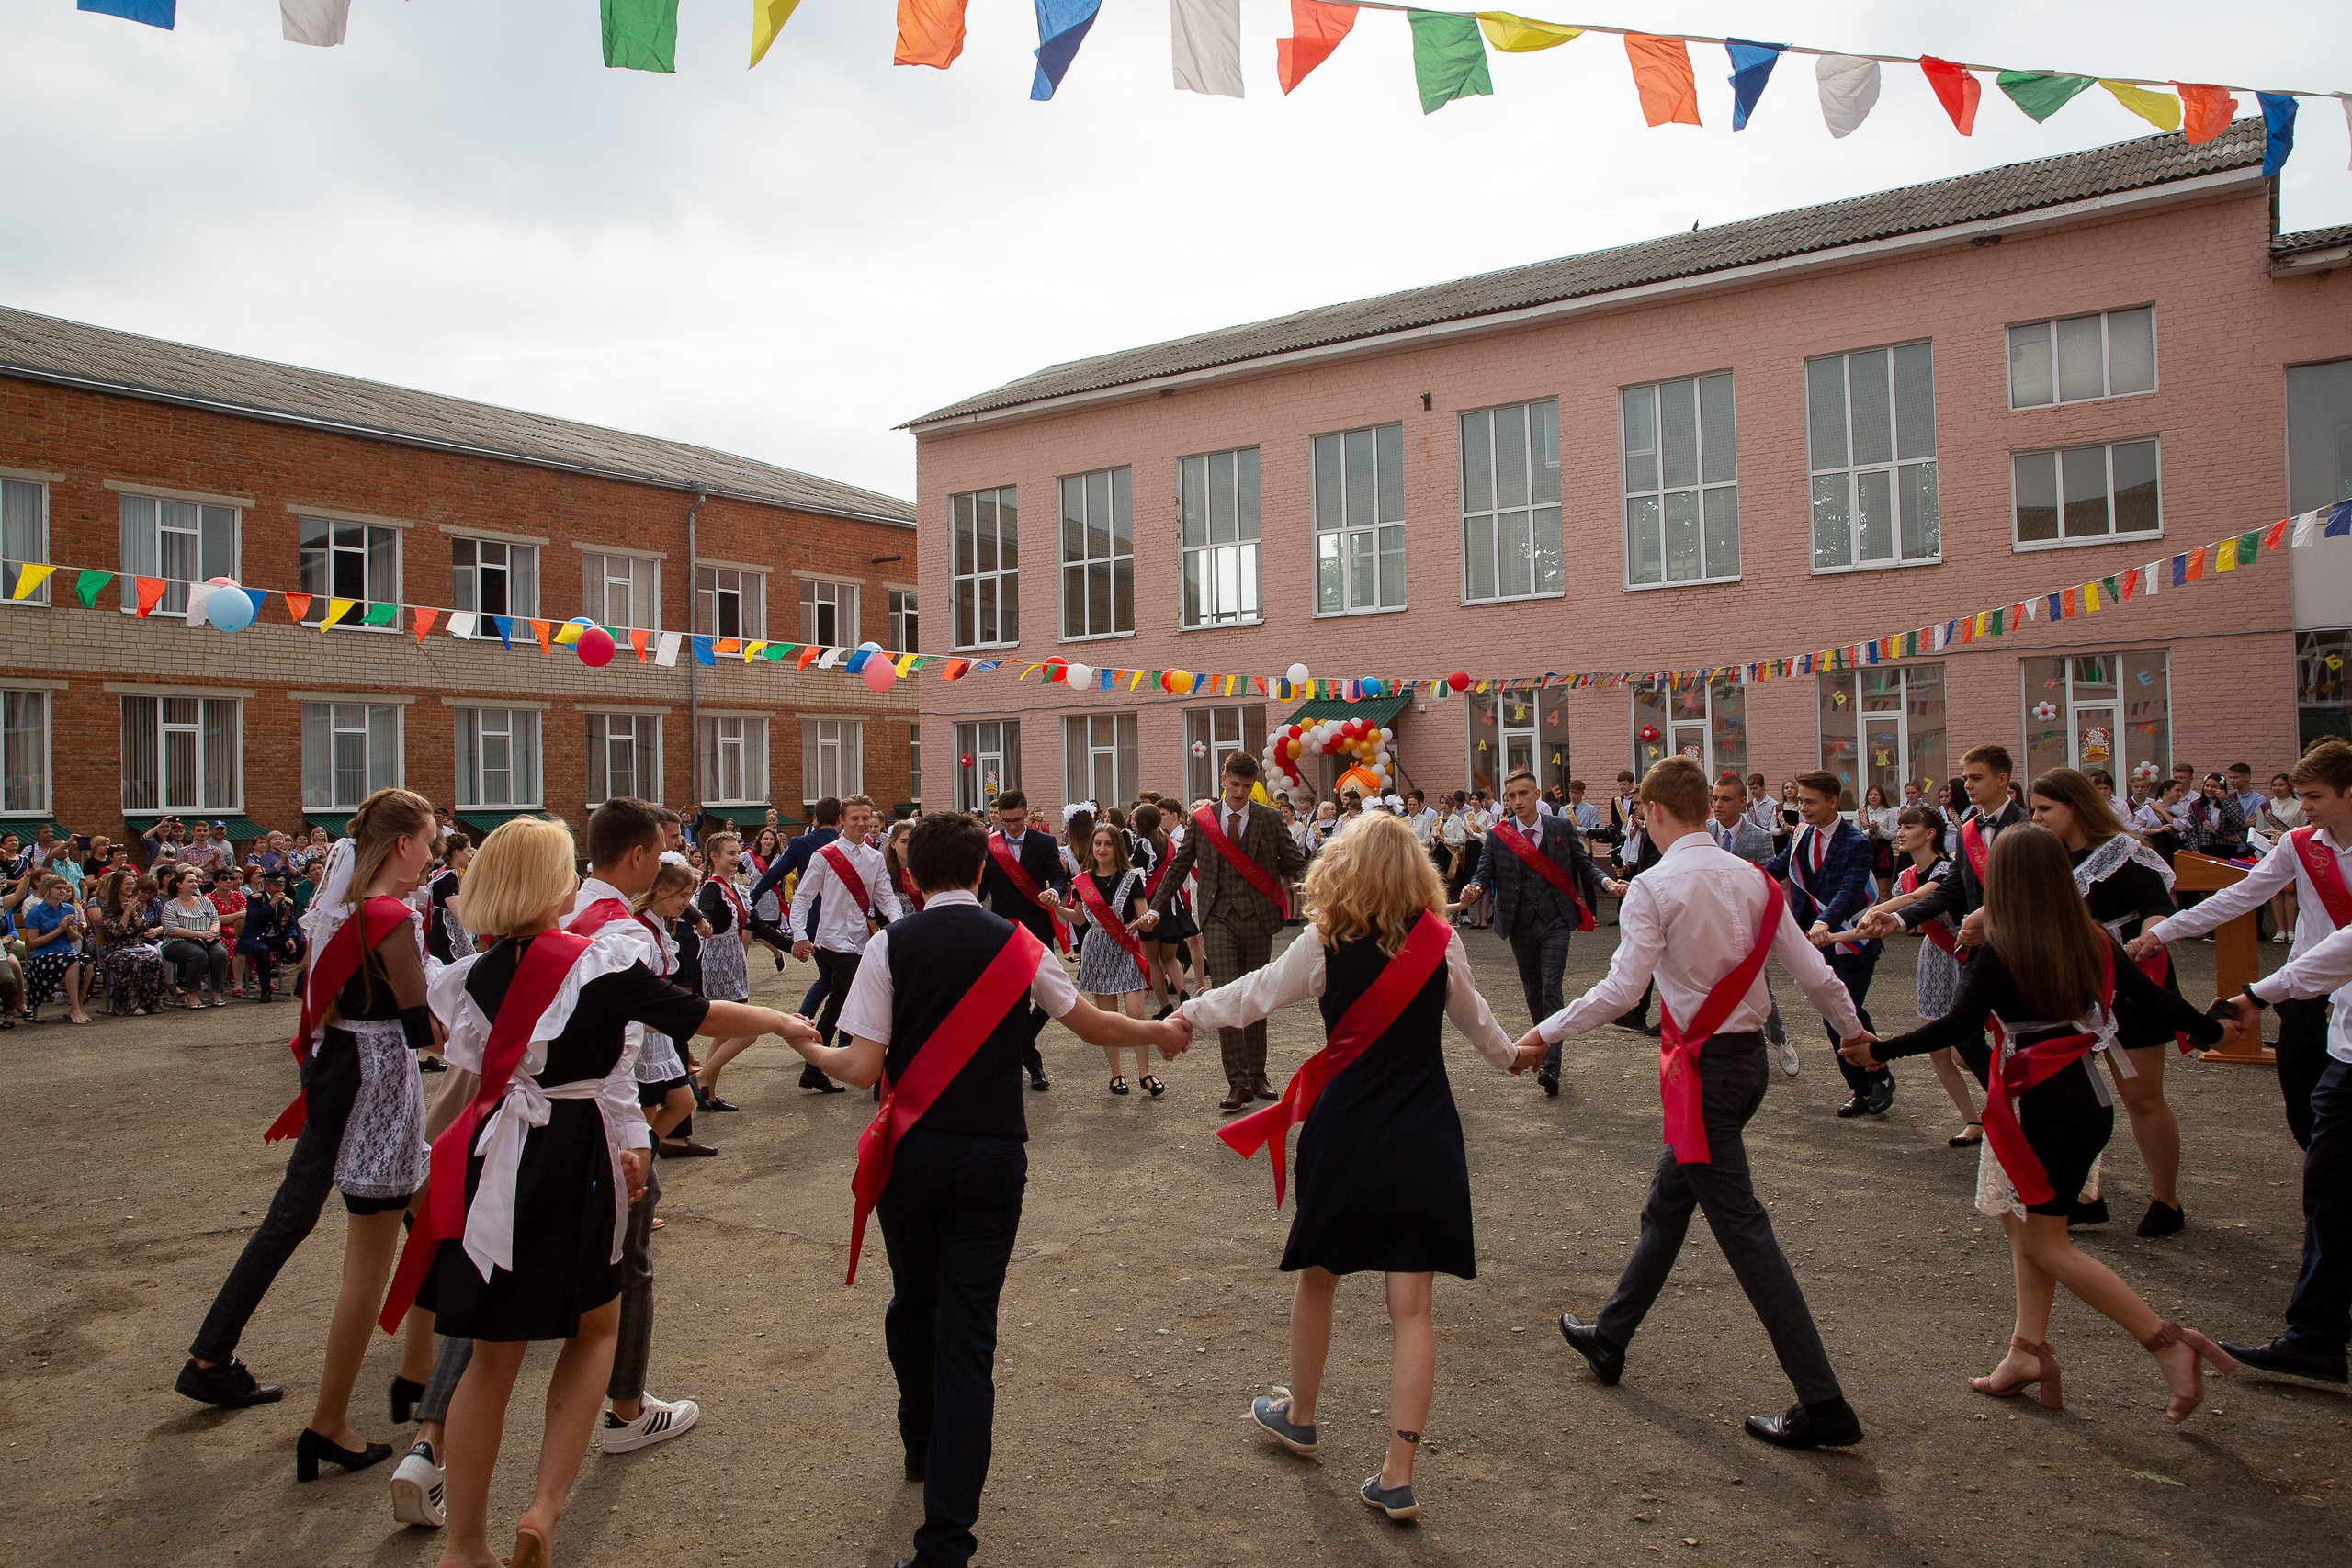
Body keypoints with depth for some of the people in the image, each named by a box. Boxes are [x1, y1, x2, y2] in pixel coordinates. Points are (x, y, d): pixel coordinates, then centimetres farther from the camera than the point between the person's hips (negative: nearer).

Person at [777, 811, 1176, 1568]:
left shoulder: (890, 945, -7)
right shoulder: (1019, 945, -4)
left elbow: (863, 1067, -11)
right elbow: (1095, 1025, 3)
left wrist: (812, 1051, 10)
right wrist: (1161, 1032, 22)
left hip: (911, 1156, 1)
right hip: (993, 1157, 0)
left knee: (913, 1303, 23)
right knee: (967, 1330, 2)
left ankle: (922, 1445, 45)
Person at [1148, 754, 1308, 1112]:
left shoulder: (1269, 820, 2)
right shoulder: (1201, 820, 5)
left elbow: (1294, 864, 7)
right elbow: (1178, 866, 10)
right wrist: (1155, 909, 7)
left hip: (1258, 918, 1)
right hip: (1219, 917, 0)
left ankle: (1256, 1075, 21)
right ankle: (1237, 1082, -8)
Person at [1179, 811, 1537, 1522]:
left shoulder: (1325, 942, -9)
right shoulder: (1442, 942, -2)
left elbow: (1255, 994, 0)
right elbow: (1471, 1012, 15)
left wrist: (1189, 1012, 17)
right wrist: (1509, 1054, 36)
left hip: (1344, 1130, -1)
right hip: (1424, 1138, 2)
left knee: (1317, 1276, 20)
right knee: (1411, 1305, 5)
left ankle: (1300, 1415, 39)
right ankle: (1398, 1475, 7)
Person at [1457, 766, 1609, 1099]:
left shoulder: (1562, 828, 1)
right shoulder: (1497, 835, -1)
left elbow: (1583, 864, 5)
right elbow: (1484, 872, -5)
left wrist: (1606, 881, -14)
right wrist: (1474, 891, -27)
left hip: (1555, 920, -2)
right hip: (1520, 923, 2)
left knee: (1551, 988, -10)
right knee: (1532, 989, 15)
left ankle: (1550, 1065, -12)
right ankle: (1542, 1045, 35)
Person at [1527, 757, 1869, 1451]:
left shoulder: (1655, 886, -15)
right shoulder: (1752, 879, 3)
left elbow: (1621, 989, -22)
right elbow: (1814, 973, 4)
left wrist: (1544, 1033, -12)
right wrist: (1855, 1031, 22)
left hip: (1703, 1068, -8)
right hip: (1748, 1056, 8)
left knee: (1742, 1228, -2)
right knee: (1666, 1205, 20)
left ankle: (1824, 1406, 2)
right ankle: (1609, 1338, 37)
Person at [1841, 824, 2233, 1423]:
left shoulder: (2000, 950, -16)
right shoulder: (2093, 941, 3)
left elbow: (1959, 1025, -22)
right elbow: (2153, 996, 11)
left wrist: (1881, 1049, -15)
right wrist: (2214, 1030, 29)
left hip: (2045, 1107, -7)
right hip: (2089, 1099, 7)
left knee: (2045, 1244, 4)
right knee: (2026, 1222, 17)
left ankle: (2168, 1342, 0)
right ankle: (2029, 1350, 18)